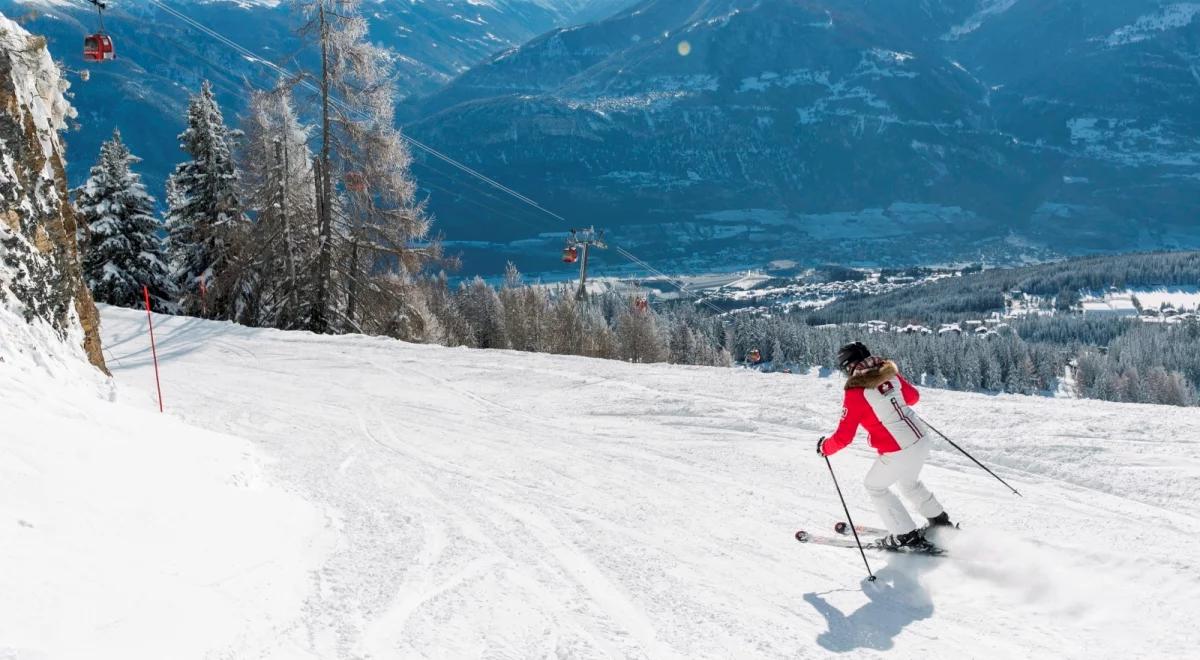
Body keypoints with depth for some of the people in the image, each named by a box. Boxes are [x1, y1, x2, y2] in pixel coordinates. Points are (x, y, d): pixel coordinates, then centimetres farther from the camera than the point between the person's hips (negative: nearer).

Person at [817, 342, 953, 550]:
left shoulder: (855, 392, -15)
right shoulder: (889, 373, 3)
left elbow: (844, 437, -11)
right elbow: (914, 396, 20)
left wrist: (825, 447, 6)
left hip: (898, 452, -7)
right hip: (921, 439, 7)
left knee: (874, 487, 17)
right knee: (909, 482, 32)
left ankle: (907, 536, 18)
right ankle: (940, 522, 42)